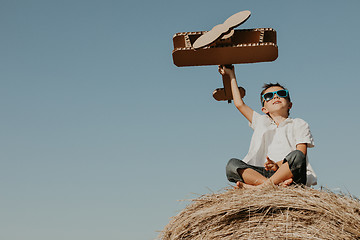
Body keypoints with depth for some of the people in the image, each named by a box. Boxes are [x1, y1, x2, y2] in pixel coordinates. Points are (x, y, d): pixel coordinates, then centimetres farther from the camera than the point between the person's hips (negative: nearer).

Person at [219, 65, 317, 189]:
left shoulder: (299, 124, 17)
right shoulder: (262, 122, 29)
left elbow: (300, 154, 1)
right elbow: (239, 104, 36)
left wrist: (279, 164, -18)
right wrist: (231, 75, 43)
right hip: (267, 173, 3)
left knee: (297, 156, -35)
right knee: (232, 164, -20)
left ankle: (258, 186, -42)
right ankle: (275, 184, -42)